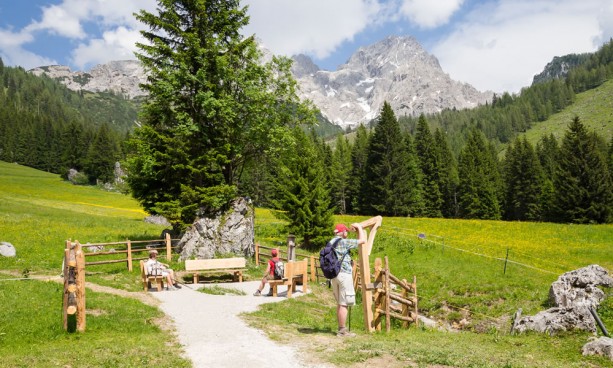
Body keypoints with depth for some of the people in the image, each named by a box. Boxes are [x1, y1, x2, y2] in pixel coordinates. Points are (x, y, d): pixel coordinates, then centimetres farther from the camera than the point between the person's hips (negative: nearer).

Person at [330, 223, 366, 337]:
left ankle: (341, 328, 20)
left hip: (333, 275, 9)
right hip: (344, 274, -9)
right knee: (343, 304, -4)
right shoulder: (343, 242, -12)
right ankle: (342, 330, -1)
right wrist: (359, 227, 6)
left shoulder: (331, 243, 12)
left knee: (339, 303, 15)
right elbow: (362, 240, -8)